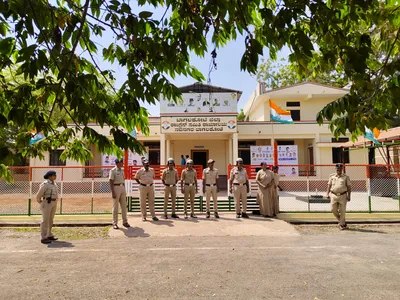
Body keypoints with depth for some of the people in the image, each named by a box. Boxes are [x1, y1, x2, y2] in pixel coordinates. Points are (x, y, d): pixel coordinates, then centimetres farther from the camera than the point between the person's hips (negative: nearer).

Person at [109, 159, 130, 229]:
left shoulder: (122, 170, 12)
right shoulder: (113, 171, -10)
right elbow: (111, 182, -13)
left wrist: (124, 191, 17)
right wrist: (112, 192, -19)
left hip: (122, 188, 7)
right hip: (115, 188, -7)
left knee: (124, 206, 9)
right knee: (115, 206, 0)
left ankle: (125, 222, 19)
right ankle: (115, 223, 9)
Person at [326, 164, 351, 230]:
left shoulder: (346, 177, 3)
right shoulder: (332, 176, 8)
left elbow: (349, 187, 2)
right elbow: (329, 185, 12)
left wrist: (348, 195, -7)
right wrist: (327, 193, 3)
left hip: (343, 196, -2)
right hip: (334, 195, 2)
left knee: (342, 211, 2)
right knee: (333, 209, -1)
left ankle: (342, 224, 17)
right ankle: (341, 220, 24)